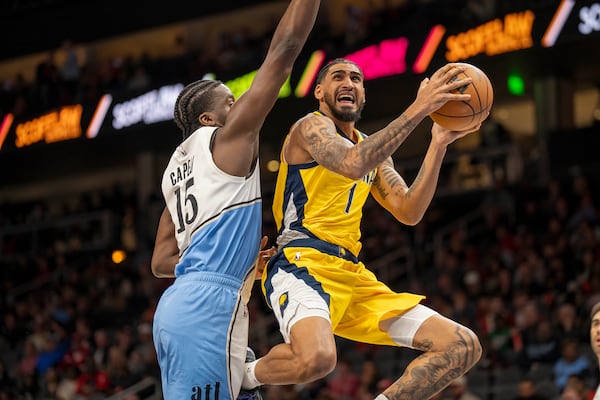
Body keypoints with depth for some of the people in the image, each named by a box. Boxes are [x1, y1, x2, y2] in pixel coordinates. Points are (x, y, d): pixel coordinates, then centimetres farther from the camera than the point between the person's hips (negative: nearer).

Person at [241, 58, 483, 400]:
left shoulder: (371, 147, 24)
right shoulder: (312, 127, -1)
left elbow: (409, 212, 14)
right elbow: (353, 164, -23)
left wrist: (438, 145, 4)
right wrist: (419, 109, -24)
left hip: (353, 276, 8)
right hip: (303, 264, -8)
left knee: (463, 347, -1)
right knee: (317, 357, -40)